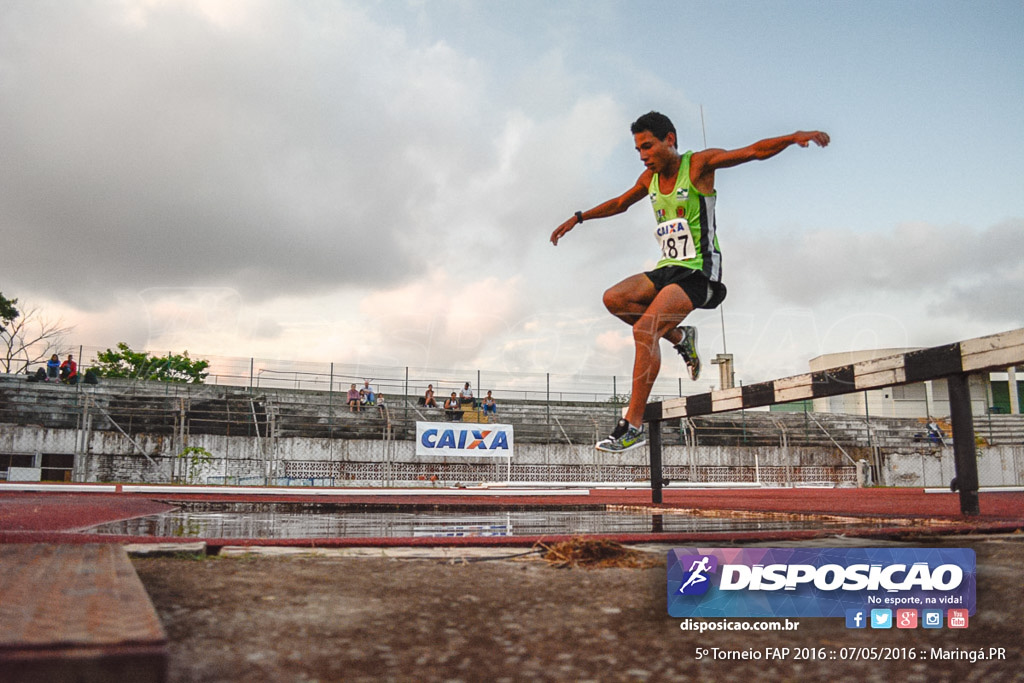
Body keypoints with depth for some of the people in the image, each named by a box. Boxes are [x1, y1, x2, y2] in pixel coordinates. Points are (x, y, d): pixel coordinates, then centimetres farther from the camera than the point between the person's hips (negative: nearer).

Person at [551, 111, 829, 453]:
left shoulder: (698, 164, -6)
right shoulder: (650, 178, 13)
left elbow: (756, 151, -13)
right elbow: (620, 203, 31)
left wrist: (795, 136, -30)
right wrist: (578, 218, 33)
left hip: (698, 270, -7)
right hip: (667, 268, 7)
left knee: (644, 329, -24)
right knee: (614, 298, -16)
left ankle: (633, 425, -20)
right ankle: (679, 337, 3)